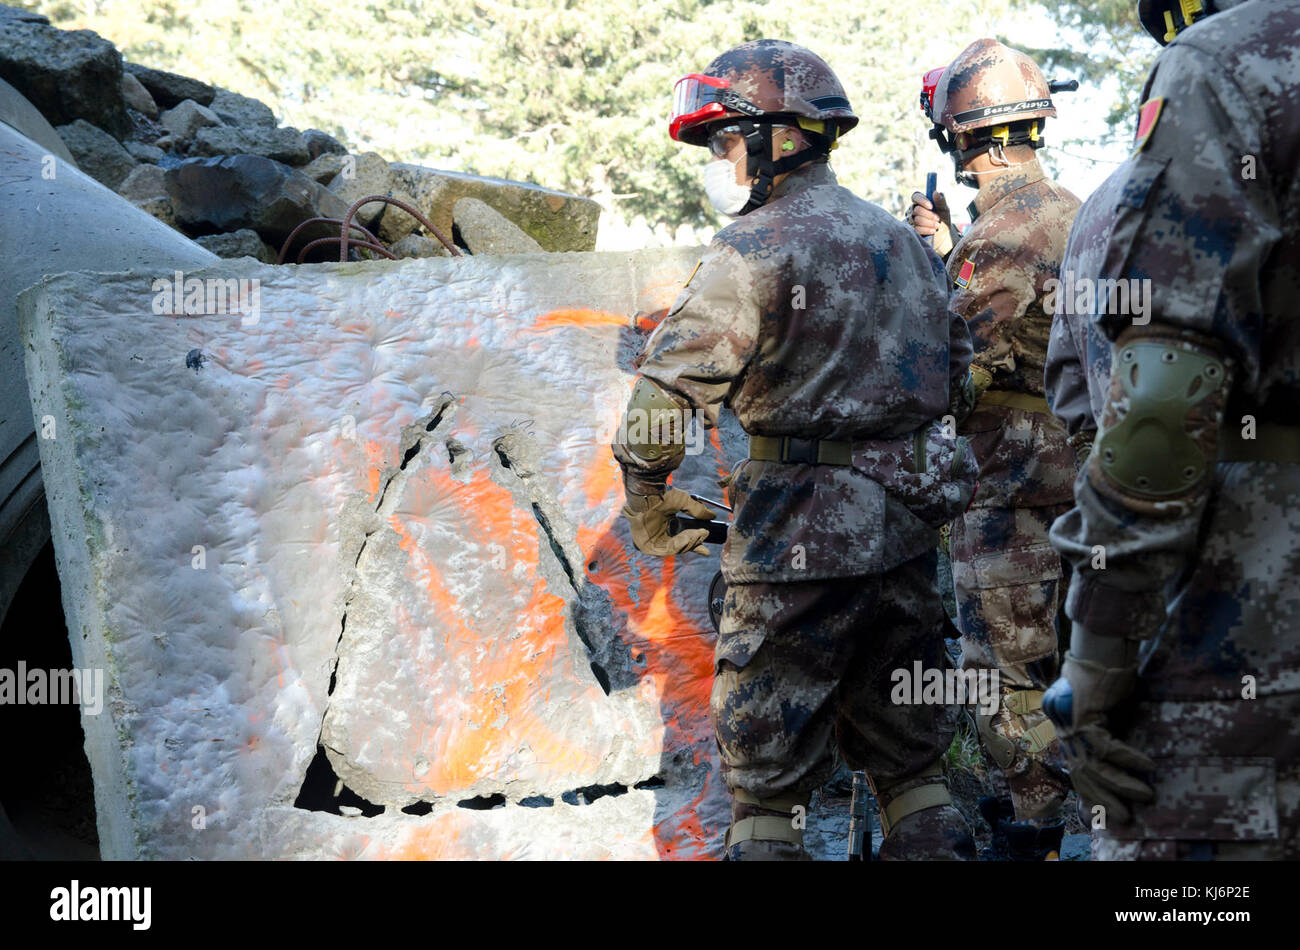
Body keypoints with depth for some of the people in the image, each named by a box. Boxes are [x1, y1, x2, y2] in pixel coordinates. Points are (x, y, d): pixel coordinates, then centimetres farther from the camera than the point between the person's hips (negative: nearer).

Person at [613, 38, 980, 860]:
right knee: (907, 750, 18)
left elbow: (669, 389, -17)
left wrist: (647, 504, -5)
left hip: (801, 536, -7)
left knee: (767, 768, 3)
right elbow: (955, 372, 21)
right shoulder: (902, 239, 12)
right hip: (907, 523, 8)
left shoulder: (759, 250, -12)